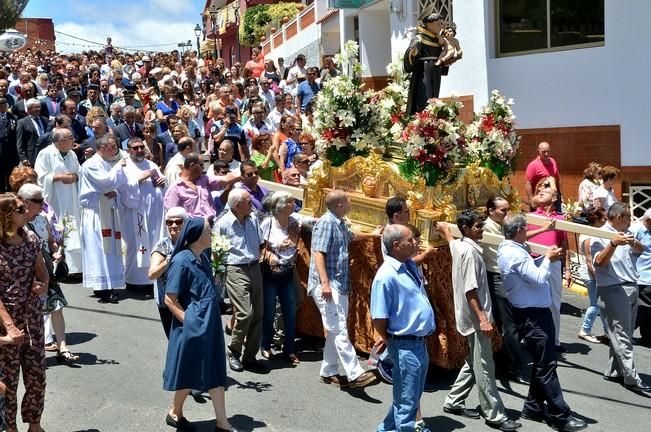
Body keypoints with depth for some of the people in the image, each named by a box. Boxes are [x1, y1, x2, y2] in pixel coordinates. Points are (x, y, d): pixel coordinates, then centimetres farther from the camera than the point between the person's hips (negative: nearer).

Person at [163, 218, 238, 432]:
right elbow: (170, 300, -15)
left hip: (209, 325, 7)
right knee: (190, 374, 8)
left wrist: (209, 321, 14)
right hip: (192, 328, -7)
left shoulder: (203, 258, 7)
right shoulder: (181, 261, -16)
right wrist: (189, 322, -15)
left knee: (215, 373, 10)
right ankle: (175, 413, 31)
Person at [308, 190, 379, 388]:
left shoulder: (340, 224, 16)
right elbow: (318, 253, -20)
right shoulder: (326, 223, -13)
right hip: (327, 286, -10)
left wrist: (372, 234, 52)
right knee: (339, 330, -11)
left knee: (336, 330, 11)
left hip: (340, 285, 10)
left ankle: (328, 372, 19)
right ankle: (355, 374, -12)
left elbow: (351, 236, 41)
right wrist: (325, 283, -27)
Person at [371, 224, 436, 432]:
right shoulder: (386, 276, -23)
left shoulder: (411, 266, 5)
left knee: (413, 396, 22)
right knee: (407, 401, 4)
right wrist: (388, 340, -5)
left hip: (420, 342, 9)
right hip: (405, 346, -9)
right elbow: (379, 318, -17)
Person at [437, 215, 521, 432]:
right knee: (484, 368, -4)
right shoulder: (469, 251, -19)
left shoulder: (458, 245, 8)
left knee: (474, 363, 18)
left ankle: (454, 402, 26)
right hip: (475, 318, -10)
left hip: (470, 317, 10)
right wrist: (482, 318, -25)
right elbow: (470, 290, -23)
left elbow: (449, 237, 34)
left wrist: (444, 228, 55)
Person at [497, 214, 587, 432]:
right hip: (532, 315, -11)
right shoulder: (514, 253, -23)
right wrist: (548, 259, -9)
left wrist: (546, 258, 5)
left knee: (541, 363, 18)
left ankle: (533, 407, 26)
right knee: (547, 365, -4)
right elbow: (539, 279, -23)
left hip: (534, 312, 11)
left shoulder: (510, 249, 10)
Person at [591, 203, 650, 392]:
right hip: (613, 291, -8)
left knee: (623, 335, 11)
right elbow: (599, 262, -19)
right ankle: (631, 378, -5)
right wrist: (613, 244, -33)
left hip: (631, 289, 8)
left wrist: (634, 243, -1)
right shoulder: (600, 236, -8)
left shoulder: (625, 234, 16)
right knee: (622, 337, -6)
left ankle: (613, 371, 18)